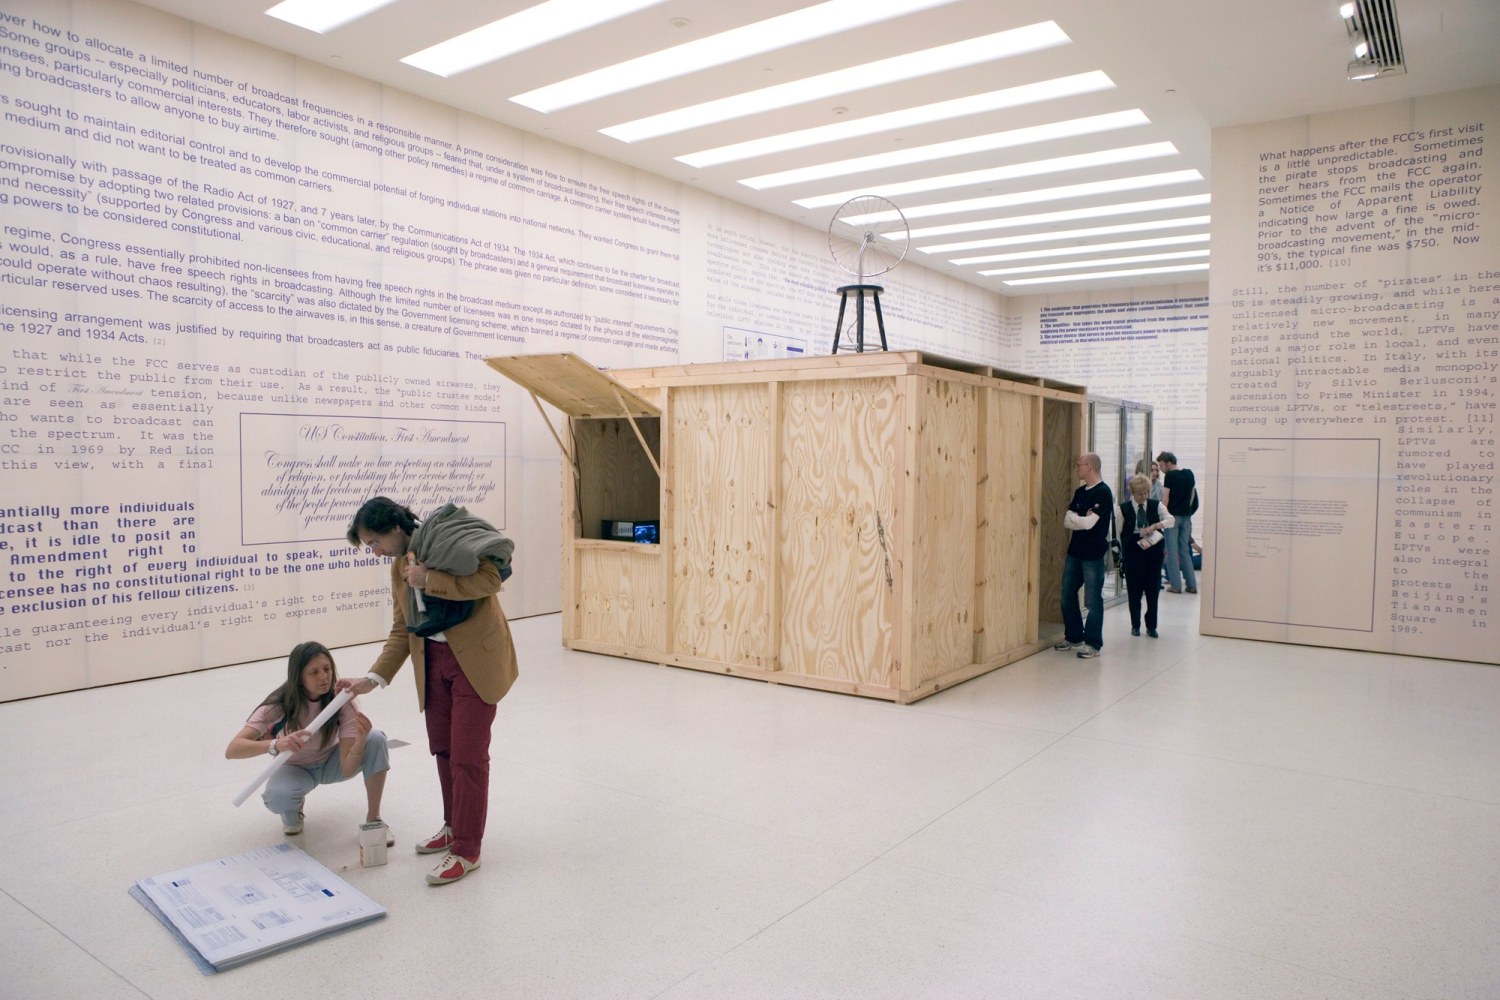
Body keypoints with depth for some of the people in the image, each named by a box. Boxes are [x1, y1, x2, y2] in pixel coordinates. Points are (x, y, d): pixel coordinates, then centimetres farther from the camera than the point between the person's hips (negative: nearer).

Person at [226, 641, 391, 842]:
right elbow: (232, 750, -38)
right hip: (295, 768, -1)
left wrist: (360, 741, -53)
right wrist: (276, 745, -56)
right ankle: (293, 811, 2)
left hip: (332, 763, 1)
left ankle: (373, 818, -13)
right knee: (278, 797, -37)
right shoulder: (278, 705, -27)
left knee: (375, 738, -29)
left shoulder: (341, 699, -26)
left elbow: (347, 769, -30)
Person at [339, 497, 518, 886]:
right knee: (442, 749, 16)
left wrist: (428, 580, -23)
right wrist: (373, 678, 2)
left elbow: (489, 578, -26)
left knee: (467, 755, -3)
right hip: (433, 660, 8)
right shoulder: (399, 566, 9)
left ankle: (466, 850, 9)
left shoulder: (446, 537, -14)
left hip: (475, 658, -8)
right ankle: (454, 827, 35)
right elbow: (402, 631, 11)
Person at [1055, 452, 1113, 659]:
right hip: (1075, 551, 8)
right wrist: (1082, 519, -13)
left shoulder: (1103, 492, -13)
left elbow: (1089, 523, -20)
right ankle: (1074, 637, 25)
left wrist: (1075, 519, -2)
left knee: (1093, 600, -1)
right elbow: (1066, 520, 5)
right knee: (1067, 596, 12)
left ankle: (1093, 644, 8)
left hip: (1093, 554, -8)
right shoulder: (1079, 492, 11)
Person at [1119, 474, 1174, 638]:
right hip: (1133, 553, -1)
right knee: (1134, 590, 4)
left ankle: (1151, 626, 14)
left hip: (1153, 552, 1)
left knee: (1153, 590, 4)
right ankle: (1135, 625, 17)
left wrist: (1155, 525, -29)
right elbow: (1121, 532, 4)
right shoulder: (1124, 508, -1)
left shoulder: (1156, 505, 2)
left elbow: (1170, 520, -13)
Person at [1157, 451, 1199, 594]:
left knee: (1172, 551, 0)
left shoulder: (1170, 475, -9)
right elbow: (1193, 493, 14)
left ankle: (1176, 585, 0)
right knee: (1185, 550, 12)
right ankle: (1191, 584, 11)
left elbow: (1166, 497, -12)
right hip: (1186, 516, 6)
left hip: (1173, 515, -6)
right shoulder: (1189, 473, 9)